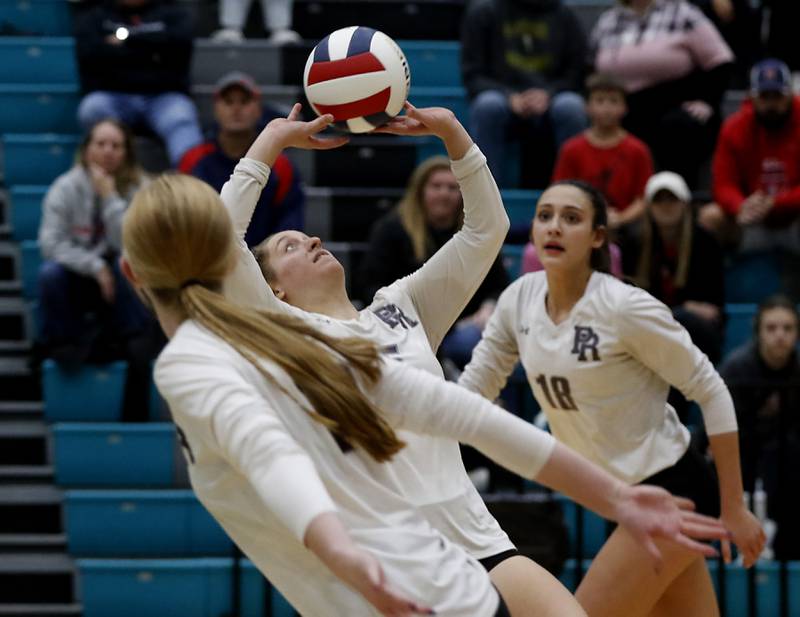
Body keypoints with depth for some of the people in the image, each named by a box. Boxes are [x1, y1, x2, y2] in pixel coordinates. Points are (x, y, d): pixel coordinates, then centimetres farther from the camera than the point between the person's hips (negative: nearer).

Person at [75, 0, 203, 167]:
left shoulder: (173, 14, 21)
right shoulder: (95, 17, 19)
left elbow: (180, 41, -3)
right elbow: (89, 53, -3)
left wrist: (127, 38, -1)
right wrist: (148, 54, -2)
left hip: (164, 96, -1)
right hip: (111, 95, 1)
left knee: (180, 118, -33)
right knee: (93, 109, -32)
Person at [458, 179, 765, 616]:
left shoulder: (626, 307, -20)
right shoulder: (520, 298, -1)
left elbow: (712, 393, -13)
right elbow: (470, 390, 9)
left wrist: (733, 510, -12)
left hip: (672, 493, -7)